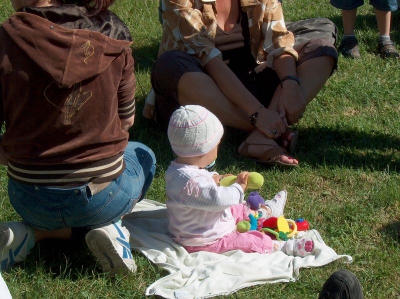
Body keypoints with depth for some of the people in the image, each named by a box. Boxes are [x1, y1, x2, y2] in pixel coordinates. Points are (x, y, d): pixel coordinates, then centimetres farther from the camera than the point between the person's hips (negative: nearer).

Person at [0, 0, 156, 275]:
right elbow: (126, 120, 2)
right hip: (103, 197, -1)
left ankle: (36, 233, 7)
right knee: (143, 155, 34)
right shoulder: (110, 35, -11)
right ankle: (108, 227, 7)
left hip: (31, 201, 2)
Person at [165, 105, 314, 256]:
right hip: (202, 242, -11)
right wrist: (239, 186, -23)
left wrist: (214, 178, 4)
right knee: (255, 241, -13)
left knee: (238, 210, 29)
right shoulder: (192, 182, -38)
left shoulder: (176, 169, -3)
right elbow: (220, 199, -41)